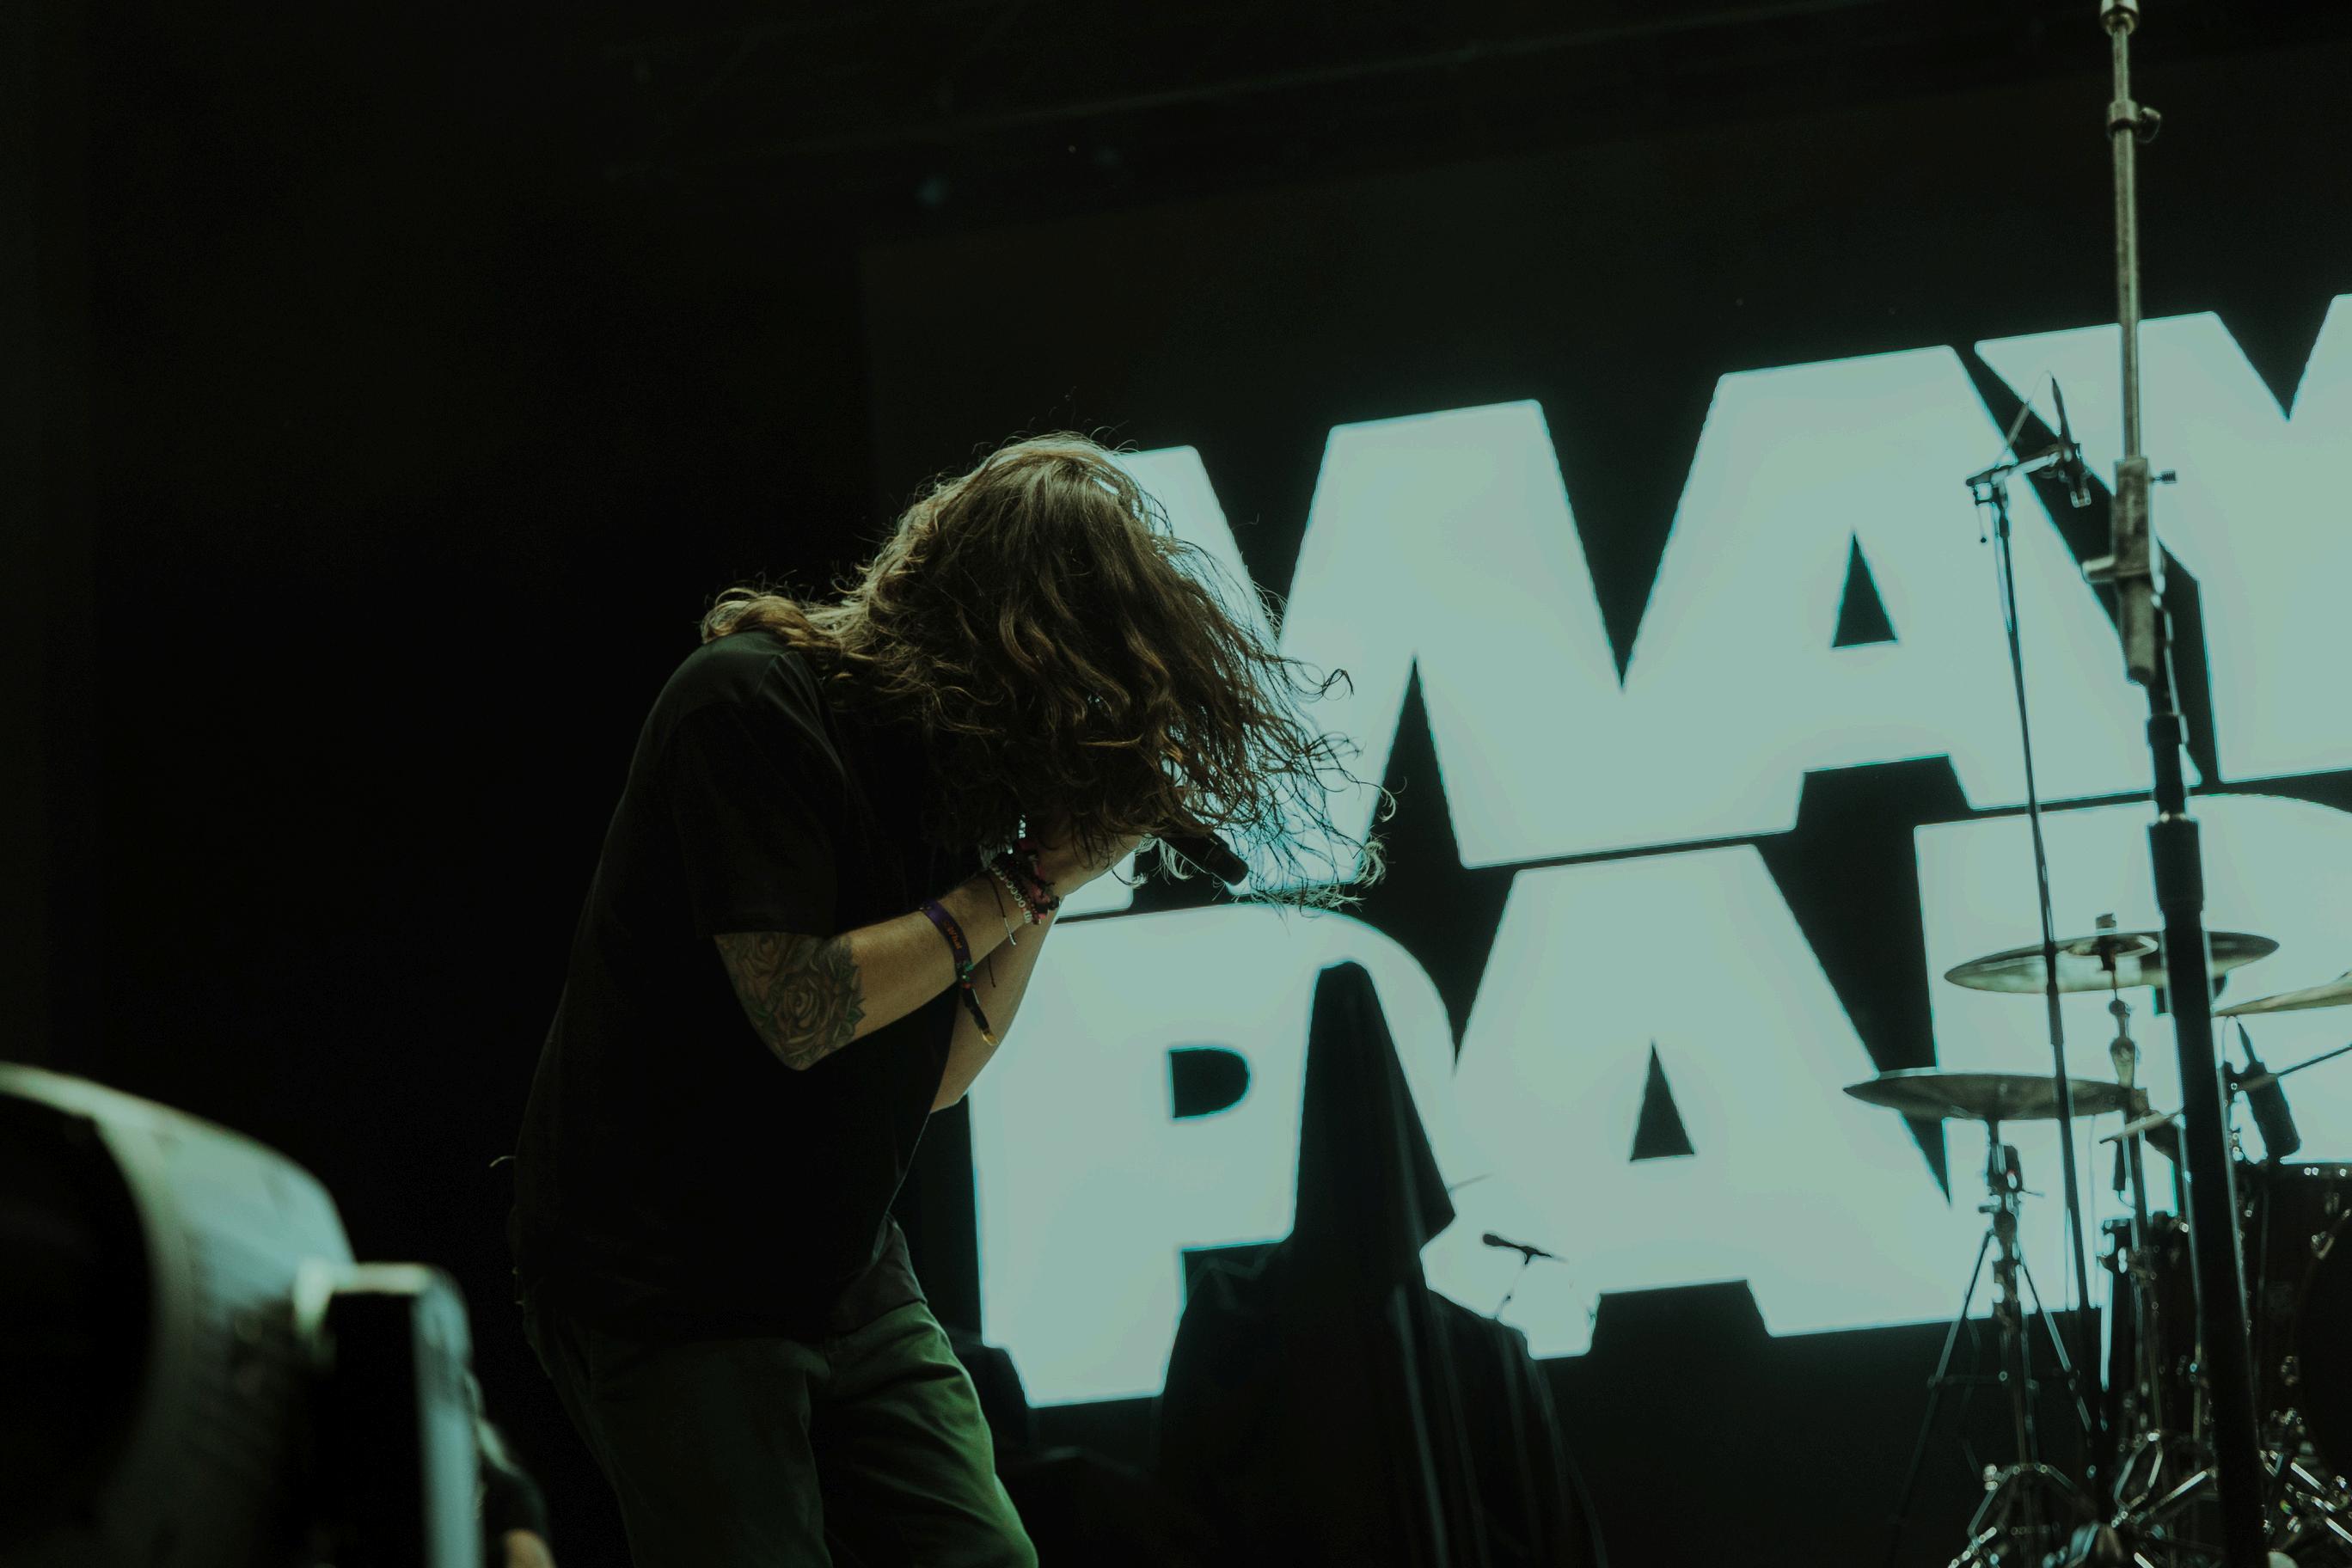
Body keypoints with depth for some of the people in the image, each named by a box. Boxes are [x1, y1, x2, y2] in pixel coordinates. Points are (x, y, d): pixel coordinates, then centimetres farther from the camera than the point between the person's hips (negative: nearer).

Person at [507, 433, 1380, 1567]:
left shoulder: (948, 753, 8)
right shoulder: (750, 700, -16)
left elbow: (935, 1077, 7)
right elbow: (798, 1011, -23)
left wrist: (1043, 879, -3)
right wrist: (1025, 879, -16)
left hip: (847, 1276, 7)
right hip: (663, 1290, -7)